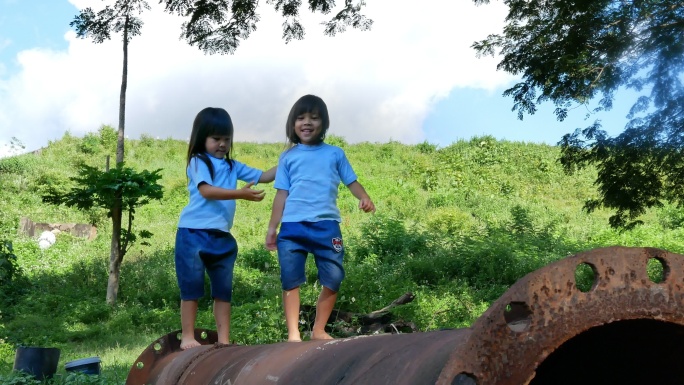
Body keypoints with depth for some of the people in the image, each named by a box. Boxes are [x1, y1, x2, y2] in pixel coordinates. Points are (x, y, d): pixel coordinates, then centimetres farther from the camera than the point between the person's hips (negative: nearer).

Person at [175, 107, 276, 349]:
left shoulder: (232, 166, 13)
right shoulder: (198, 162, -5)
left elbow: (263, 176, 15)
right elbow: (207, 191, -21)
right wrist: (240, 194, -31)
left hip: (223, 237, 6)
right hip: (194, 233, -6)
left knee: (224, 289, 9)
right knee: (192, 287, 2)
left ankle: (224, 340, 15)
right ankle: (187, 337, 9)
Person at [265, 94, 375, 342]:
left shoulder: (335, 154, 11)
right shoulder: (288, 157, 10)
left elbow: (351, 181, 10)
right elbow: (282, 193, 10)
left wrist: (364, 198, -11)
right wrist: (272, 227, 7)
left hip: (326, 225, 1)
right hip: (293, 226, 0)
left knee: (333, 279, 3)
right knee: (291, 280, -1)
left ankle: (319, 330, 18)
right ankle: (293, 334, 5)